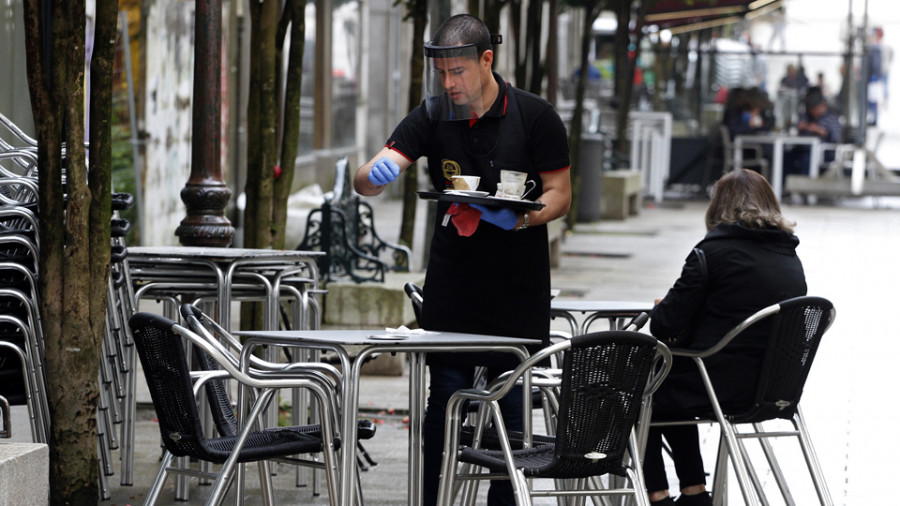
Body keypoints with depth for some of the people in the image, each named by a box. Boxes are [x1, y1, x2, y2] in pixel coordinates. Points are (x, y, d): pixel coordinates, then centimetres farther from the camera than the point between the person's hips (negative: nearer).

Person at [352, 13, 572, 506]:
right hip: (451, 282, 1)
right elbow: (365, 181, -4)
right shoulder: (432, 117, 2)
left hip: (518, 288, -1)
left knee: (511, 402, 2)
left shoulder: (534, 116, -3)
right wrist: (376, 174, -29)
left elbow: (560, 195, -1)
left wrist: (519, 219, -21)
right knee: (444, 400, 0)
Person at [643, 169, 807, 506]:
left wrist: (660, 311, 12)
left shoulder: (713, 252, -12)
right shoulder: (791, 260, 7)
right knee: (671, 388, 33)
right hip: (771, 388, 7)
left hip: (722, 386, -7)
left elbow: (664, 326, -12)